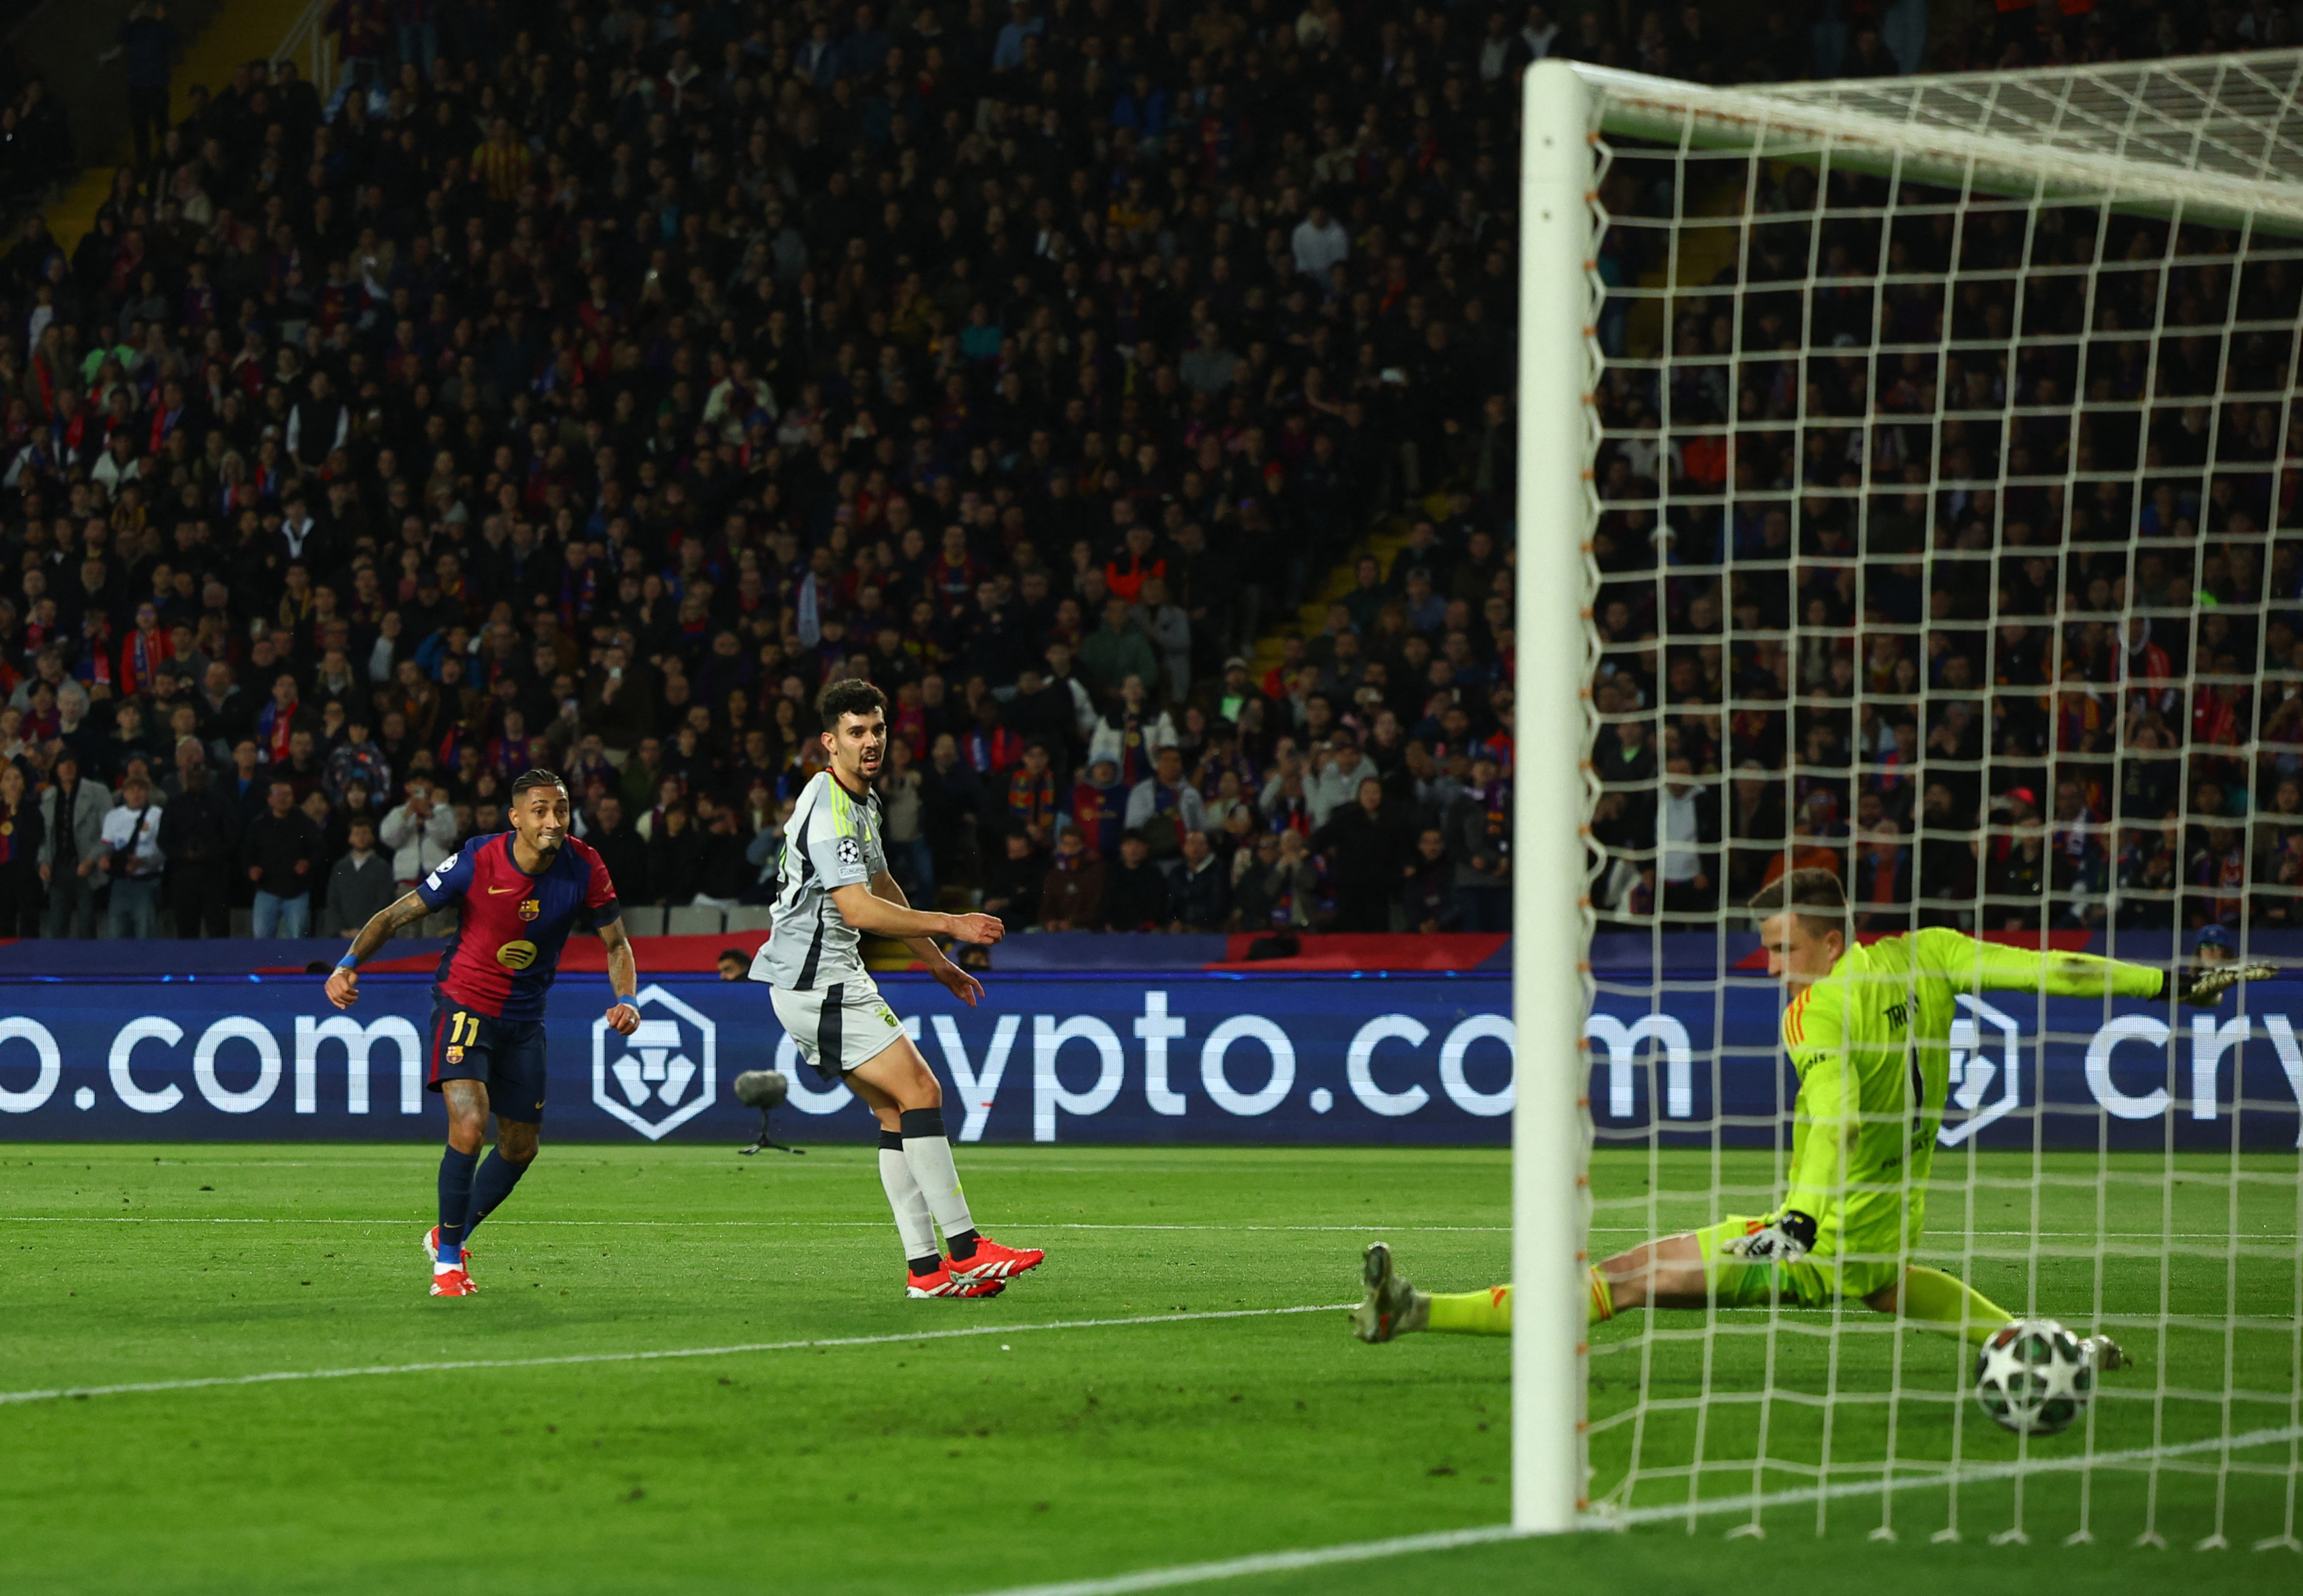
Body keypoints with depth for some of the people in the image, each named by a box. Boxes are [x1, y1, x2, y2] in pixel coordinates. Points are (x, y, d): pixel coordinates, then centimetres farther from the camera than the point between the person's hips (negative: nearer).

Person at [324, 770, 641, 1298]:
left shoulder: (584, 869, -12)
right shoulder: (476, 863, -21)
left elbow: (616, 943, 2)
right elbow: (397, 914, -12)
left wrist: (627, 1000, -17)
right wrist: (347, 966, -26)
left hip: (524, 1018, 5)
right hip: (464, 1003, -5)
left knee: (520, 1149, 12)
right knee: (469, 1125, -24)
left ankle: (449, 1236, 38)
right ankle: (447, 1262, -10)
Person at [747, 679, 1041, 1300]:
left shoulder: (864, 802, 16)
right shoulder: (828, 809, -19)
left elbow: (884, 890, 29)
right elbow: (858, 908, -27)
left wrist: (938, 964, 30)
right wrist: (950, 925, -26)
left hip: (831, 977, 10)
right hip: (815, 981, -10)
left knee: (896, 1108, 5)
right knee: (919, 1091, -15)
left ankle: (925, 1268, 3)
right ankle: (965, 1248, -16)